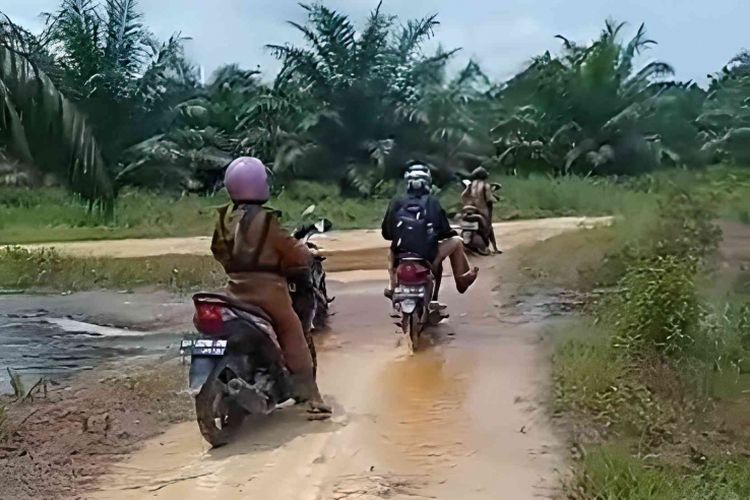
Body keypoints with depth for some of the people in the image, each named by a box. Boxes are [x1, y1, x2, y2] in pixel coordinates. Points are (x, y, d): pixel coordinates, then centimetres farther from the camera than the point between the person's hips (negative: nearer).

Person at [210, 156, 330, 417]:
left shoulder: (223, 218, 5)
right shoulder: (265, 220, -13)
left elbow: (218, 251, 17)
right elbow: (292, 250, -9)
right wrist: (307, 255, 11)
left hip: (236, 289, 6)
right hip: (267, 288, -6)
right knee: (293, 338, 2)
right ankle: (311, 397, -1)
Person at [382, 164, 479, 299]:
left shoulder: (396, 203, 2)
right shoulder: (433, 203, -2)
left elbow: (386, 233, 7)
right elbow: (445, 231, 2)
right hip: (427, 256, -2)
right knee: (456, 241, 21)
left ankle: (392, 287, 30)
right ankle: (462, 279, 30)